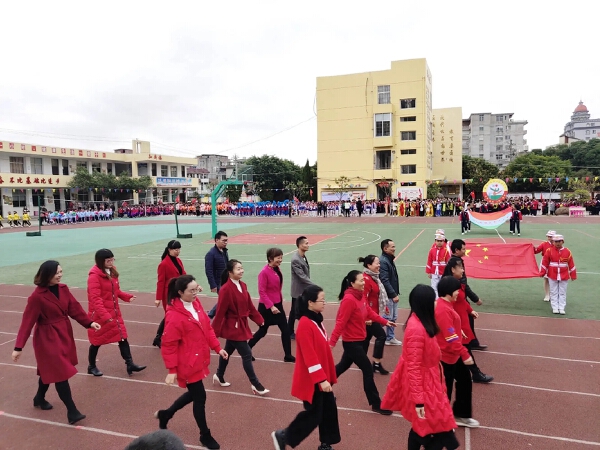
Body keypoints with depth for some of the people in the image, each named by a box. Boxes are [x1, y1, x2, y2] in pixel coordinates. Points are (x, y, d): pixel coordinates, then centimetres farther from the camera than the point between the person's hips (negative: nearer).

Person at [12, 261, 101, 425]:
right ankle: (72, 411, 0)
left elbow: (74, 308, 3)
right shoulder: (37, 297, -20)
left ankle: (39, 398, 46)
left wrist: (89, 323, -6)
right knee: (61, 373, -6)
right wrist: (18, 347, -19)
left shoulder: (63, 289, 0)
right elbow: (27, 322, -18)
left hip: (64, 334, 7)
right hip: (48, 338, -7)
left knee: (50, 370, 22)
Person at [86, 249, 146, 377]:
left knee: (122, 337, 5)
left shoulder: (112, 271, 6)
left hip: (114, 312, 7)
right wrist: (104, 315, -34)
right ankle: (92, 367, 30)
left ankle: (130, 364, 11)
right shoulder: (94, 275, -18)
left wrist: (127, 297, -1)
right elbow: (95, 298, -25)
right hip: (99, 315, -7)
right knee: (97, 341, 10)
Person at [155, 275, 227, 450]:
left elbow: (207, 327, 8)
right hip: (187, 363, -8)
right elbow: (168, 345, -19)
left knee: (194, 394, 23)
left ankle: (165, 414, 46)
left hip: (198, 359, 8)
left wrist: (217, 347, 4)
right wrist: (172, 370, -16)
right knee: (200, 397, 5)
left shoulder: (196, 303, -1)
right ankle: (205, 436, 27)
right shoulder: (174, 316, -25)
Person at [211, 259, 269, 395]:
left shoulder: (243, 285, 3)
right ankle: (255, 385, 8)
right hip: (232, 327, -8)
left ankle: (219, 376, 42)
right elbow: (220, 312, -20)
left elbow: (249, 305, 11)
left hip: (241, 325, 8)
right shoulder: (226, 289, -22)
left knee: (228, 351, 23)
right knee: (247, 354, -4)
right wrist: (215, 331, -16)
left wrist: (259, 320, 12)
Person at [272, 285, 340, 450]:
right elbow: (309, 356, -25)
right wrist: (321, 379, -24)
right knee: (314, 415, 2)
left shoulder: (316, 320, 6)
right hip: (312, 380, -9)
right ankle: (282, 436, 19)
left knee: (329, 410, 14)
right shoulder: (305, 324, -24)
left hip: (322, 377, 9)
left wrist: (327, 376, 18)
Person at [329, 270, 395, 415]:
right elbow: (340, 323, -26)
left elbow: (369, 313, 15)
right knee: (368, 370, 0)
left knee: (343, 366, 22)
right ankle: (376, 404, 14)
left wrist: (385, 321, 14)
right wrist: (332, 342, -26)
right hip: (351, 342, -9)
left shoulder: (360, 297, 3)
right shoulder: (349, 300, -25)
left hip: (356, 340, 9)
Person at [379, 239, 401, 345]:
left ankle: (390, 337, 28)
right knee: (387, 318, -1)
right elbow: (385, 281, -23)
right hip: (387, 295, -10)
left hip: (393, 295, 10)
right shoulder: (383, 261, -20)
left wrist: (396, 293, 12)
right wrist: (394, 294, -19)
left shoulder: (390, 259, 11)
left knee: (393, 317, 16)